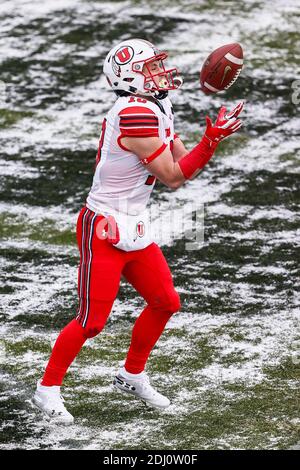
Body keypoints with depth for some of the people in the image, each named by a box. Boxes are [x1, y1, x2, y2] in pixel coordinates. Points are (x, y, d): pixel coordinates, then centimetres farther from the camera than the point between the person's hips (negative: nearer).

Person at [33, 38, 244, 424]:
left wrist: (213, 135, -6)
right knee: (92, 320, -6)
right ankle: (47, 389, 10)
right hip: (104, 230, -10)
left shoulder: (156, 110, 8)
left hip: (134, 231, 10)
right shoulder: (136, 115, -23)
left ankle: (132, 376, 30)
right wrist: (212, 139, -12)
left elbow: (182, 165, 8)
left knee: (165, 303, 14)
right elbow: (173, 178, -16)